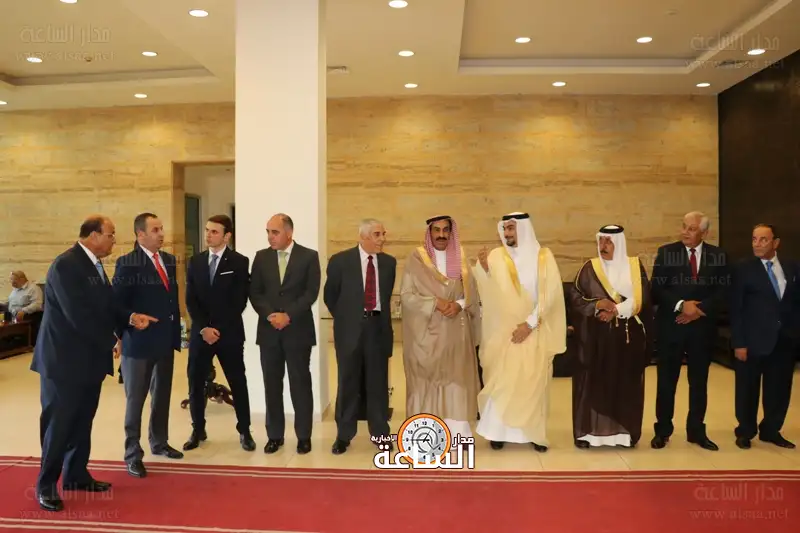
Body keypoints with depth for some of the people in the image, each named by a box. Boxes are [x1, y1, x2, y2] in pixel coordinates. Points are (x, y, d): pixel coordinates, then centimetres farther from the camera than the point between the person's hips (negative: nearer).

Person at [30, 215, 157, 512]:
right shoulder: (65, 265, -19)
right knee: (58, 423, 3)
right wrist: (111, 341, -14)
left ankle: (76, 475, 28)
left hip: (88, 357, 9)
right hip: (65, 359, -9)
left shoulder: (94, 265, 11)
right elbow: (78, 315, -24)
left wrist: (131, 317, -6)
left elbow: (107, 304, 12)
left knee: (82, 421, 15)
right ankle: (46, 484, 18)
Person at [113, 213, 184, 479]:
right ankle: (133, 453, 18)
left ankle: (159, 442, 34)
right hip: (139, 341, -6)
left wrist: (176, 330, 10)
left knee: (162, 396, 18)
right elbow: (118, 303, -11)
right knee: (135, 399, 6)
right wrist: (125, 333, -10)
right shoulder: (127, 263, -12)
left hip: (166, 340, 6)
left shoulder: (169, 260, 8)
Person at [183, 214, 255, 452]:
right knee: (196, 384, 7)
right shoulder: (195, 261, 8)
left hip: (229, 333, -3)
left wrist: (218, 329, -11)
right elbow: (190, 299, 3)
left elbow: (240, 301, -7)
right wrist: (203, 328, -10)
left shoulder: (239, 262, -3)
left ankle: (244, 431, 16)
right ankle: (198, 430, 23)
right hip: (200, 332, 3)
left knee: (238, 383, 4)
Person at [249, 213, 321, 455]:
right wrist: (269, 315, -12)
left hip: (298, 329, -3)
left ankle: (304, 436, 13)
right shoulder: (261, 257, 8)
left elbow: (311, 292, -8)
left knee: (300, 383, 3)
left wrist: (288, 316, -15)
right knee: (272, 384, 7)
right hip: (269, 329, 3)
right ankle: (274, 435, 18)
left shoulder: (309, 256, -1)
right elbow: (254, 292, 4)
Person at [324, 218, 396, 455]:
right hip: (350, 328, -2)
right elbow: (330, 295, 3)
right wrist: (344, 319, 6)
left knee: (378, 382, 8)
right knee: (348, 382, 6)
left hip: (378, 327, 2)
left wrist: (381, 318, 11)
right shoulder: (340, 260, -5)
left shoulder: (389, 262, 4)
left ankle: (380, 433, 21)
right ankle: (343, 435, 17)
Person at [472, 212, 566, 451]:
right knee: (501, 380, 1)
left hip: (535, 331, 0)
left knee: (534, 383, 4)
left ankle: (534, 433, 13)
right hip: (503, 331, 0)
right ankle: (498, 430, 9)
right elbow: (489, 293, -6)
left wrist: (529, 323, -12)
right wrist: (484, 269, -23)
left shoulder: (543, 256, 1)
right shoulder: (496, 256, 2)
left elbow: (549, 294, -5)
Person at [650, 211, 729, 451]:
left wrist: (700, 309, -15)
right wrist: (681, 305, -19)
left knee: (699, 381, 11)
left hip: (702, 326, 2)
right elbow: (657, 289, -7)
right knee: (666, 381, 5)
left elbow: (722, 291, -2)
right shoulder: (666, 252, -2)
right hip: (671, 325, -2)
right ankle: (662, 430, 16)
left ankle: (696, 431, 24)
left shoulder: (718, 256, 3)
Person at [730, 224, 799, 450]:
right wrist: (738, 343, -12)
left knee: (779, 389, 12)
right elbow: (736, 309, -8)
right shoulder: (744, 269, -6)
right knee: (748, 390, 7)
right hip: (754, 341, -4)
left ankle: (771, 430, 30)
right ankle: (745, 432, 24)